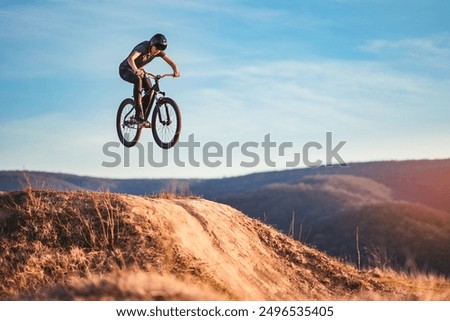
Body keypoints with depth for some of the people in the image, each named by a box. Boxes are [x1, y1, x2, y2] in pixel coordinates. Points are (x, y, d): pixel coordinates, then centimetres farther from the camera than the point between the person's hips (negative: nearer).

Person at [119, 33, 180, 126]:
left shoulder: (159, 51, -14)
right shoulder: (143, 47, -32)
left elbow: (171, 62, -15)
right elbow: (130, 59, -48)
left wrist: (176, 71, -37)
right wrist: (136, 70, -66)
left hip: (138, 70, 7)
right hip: (126, 69, -7)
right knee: (138, 80, -37)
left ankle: (144, 118, 3)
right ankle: (139, 113, -38)